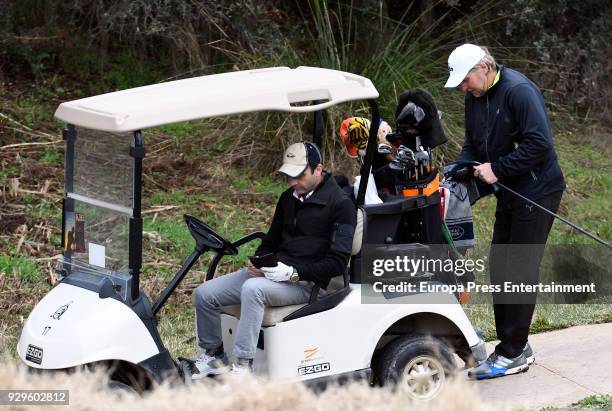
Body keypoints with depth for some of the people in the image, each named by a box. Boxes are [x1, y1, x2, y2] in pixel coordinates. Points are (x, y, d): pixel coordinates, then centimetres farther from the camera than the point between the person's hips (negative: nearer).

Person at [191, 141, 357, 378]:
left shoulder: (341, 205, -9)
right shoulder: (289, 198, 15)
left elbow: (338, 263, -14)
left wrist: (294, 272, -23)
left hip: (306, 282, -8)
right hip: (270, 273, 8)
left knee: (252, 289, -37)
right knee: (204, 294, -7)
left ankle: (243, 367, -33)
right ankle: (213, 357, 9)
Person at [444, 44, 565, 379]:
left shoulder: (519, 91, -19)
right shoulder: (475, 97, 8)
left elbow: (540, 144, -25)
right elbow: (474, 143, 18)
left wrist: (497, 169, -21)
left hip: (537, 192, -9)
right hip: (509, 191, 9)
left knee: (521, 270, -7)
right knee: (499, 267, 10)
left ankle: (513, 354, -1)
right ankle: (517, 347, 19)